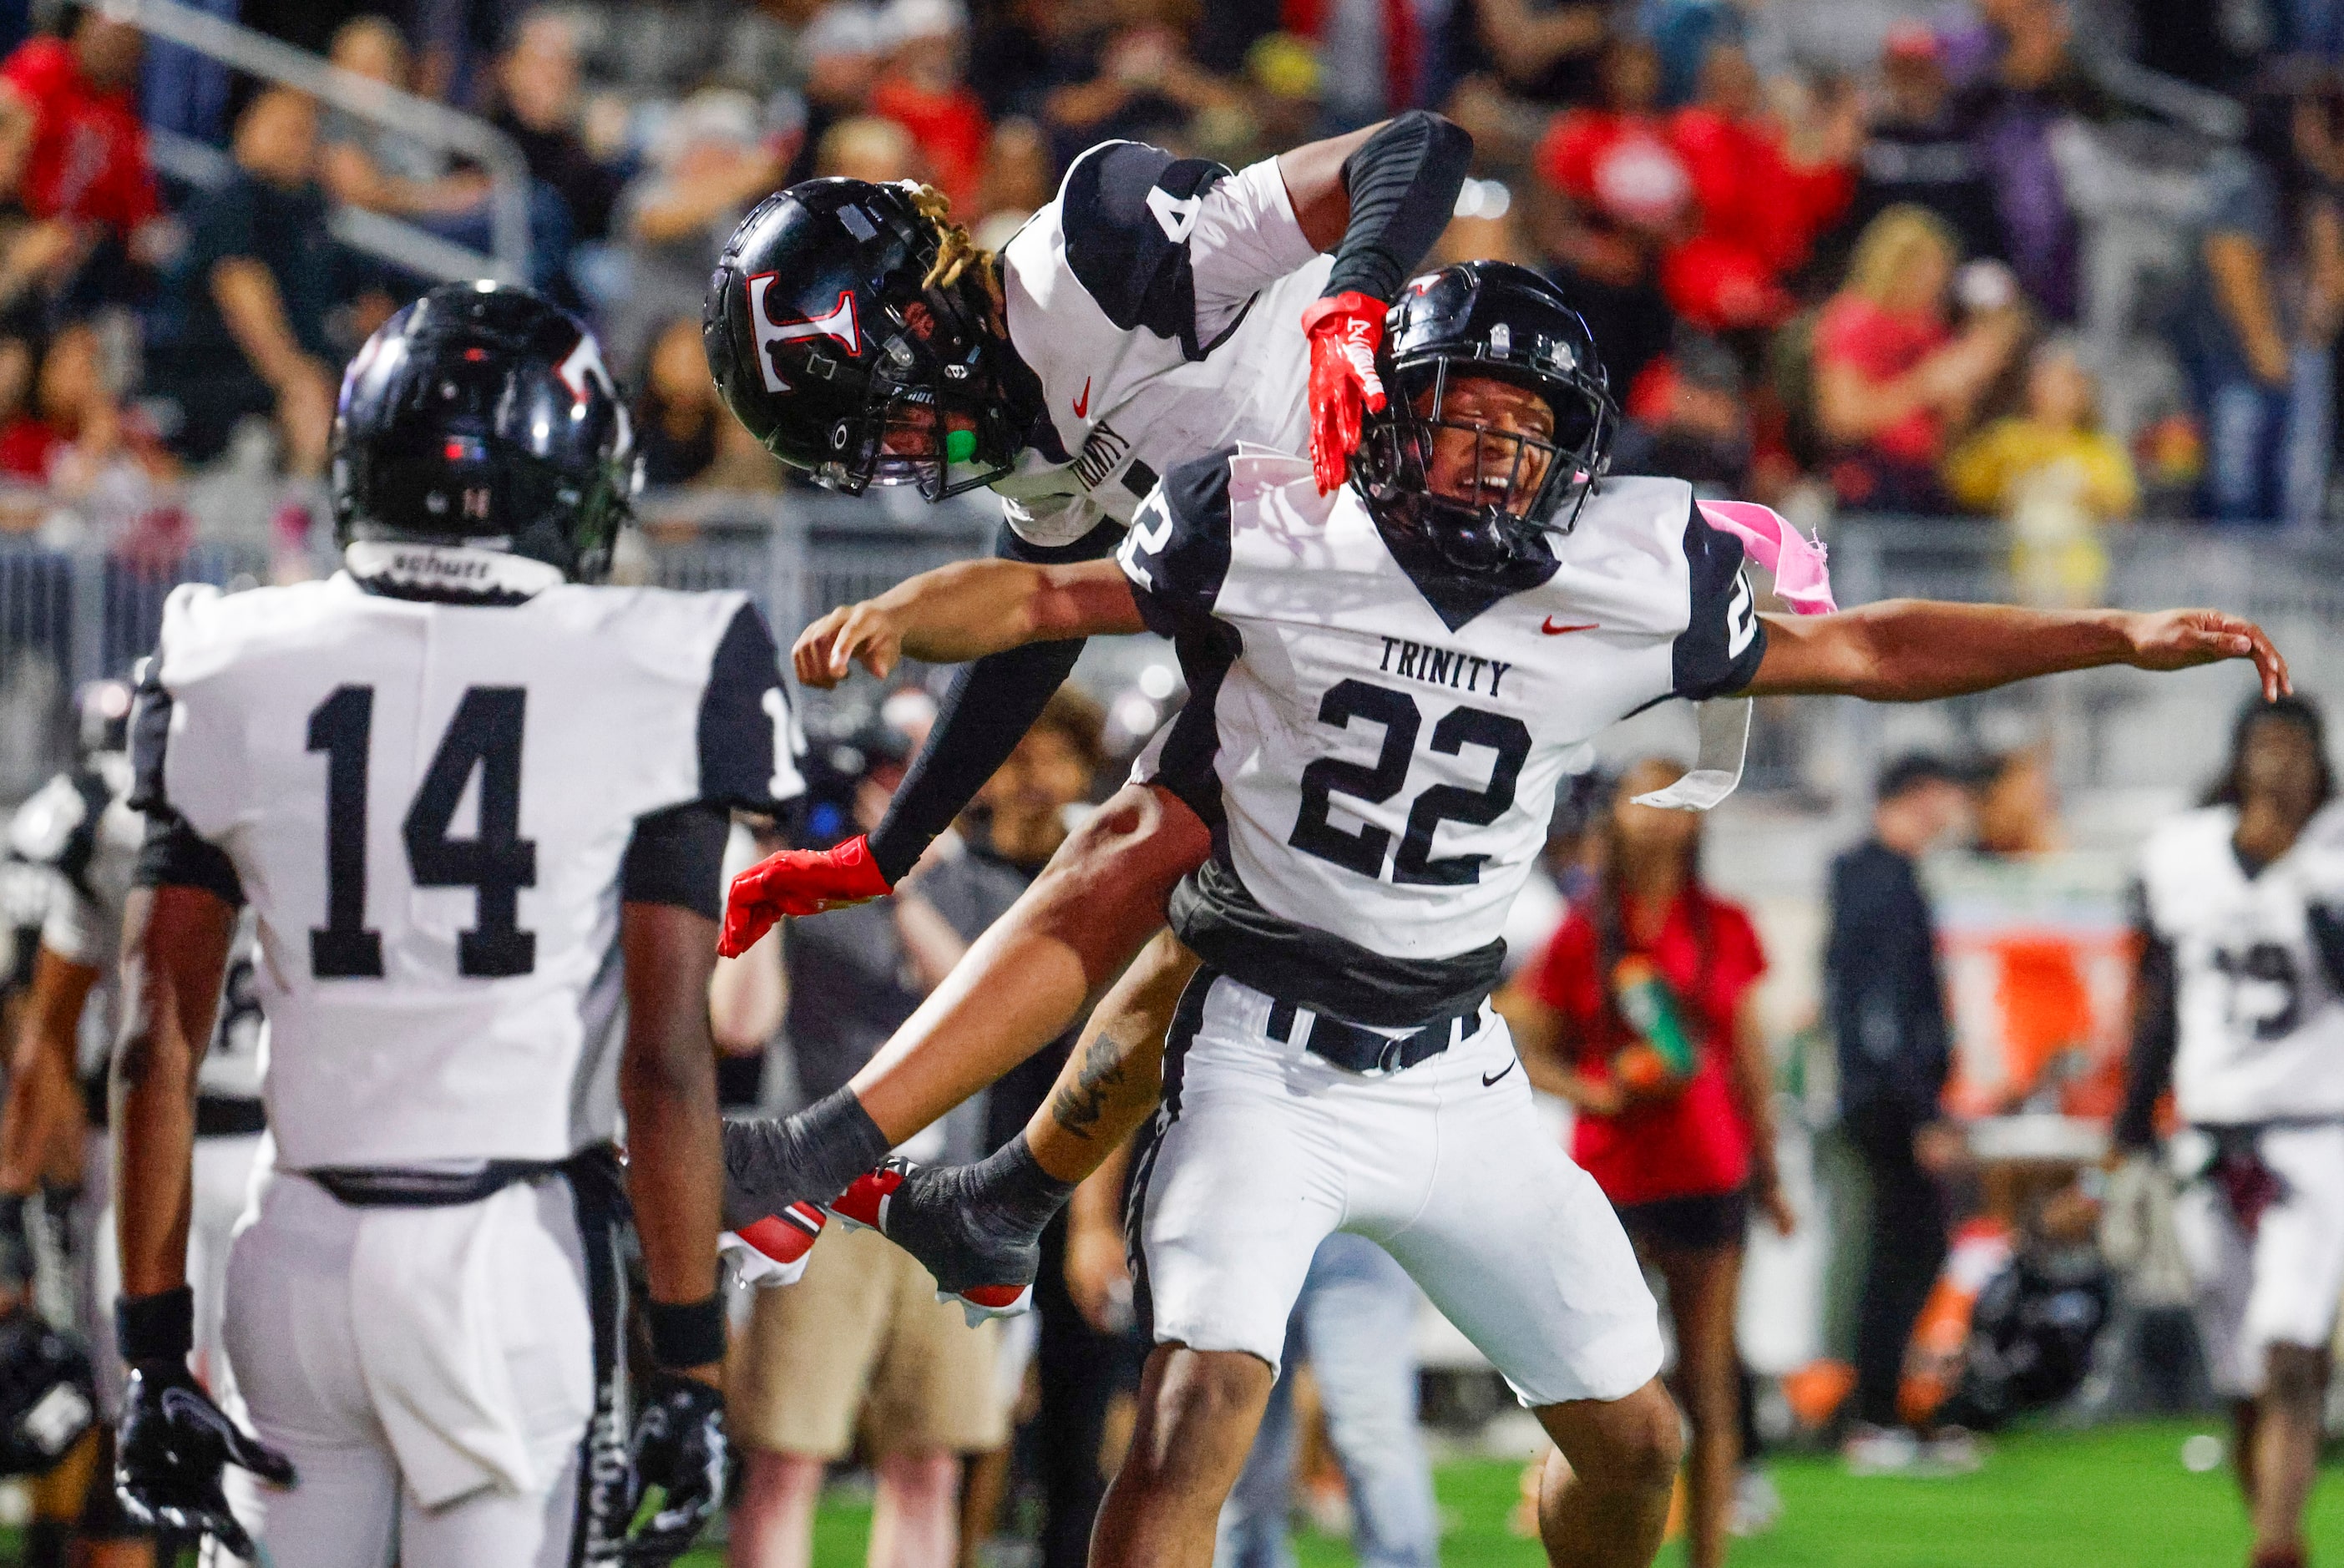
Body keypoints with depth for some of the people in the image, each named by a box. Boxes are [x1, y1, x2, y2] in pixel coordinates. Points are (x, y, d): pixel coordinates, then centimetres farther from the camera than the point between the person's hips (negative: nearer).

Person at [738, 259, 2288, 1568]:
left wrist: (2117, 638, 6)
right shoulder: (1276, 536, -9)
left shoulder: (1624, 584, -1)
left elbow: (1859, 649, 9)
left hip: (1457, 1078, 4)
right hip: (1267, 1063, -4)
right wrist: (894, 619, -24)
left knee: (1636, 1441, 9)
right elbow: (1042, 596, -4)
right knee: (1202, 1406, -24)